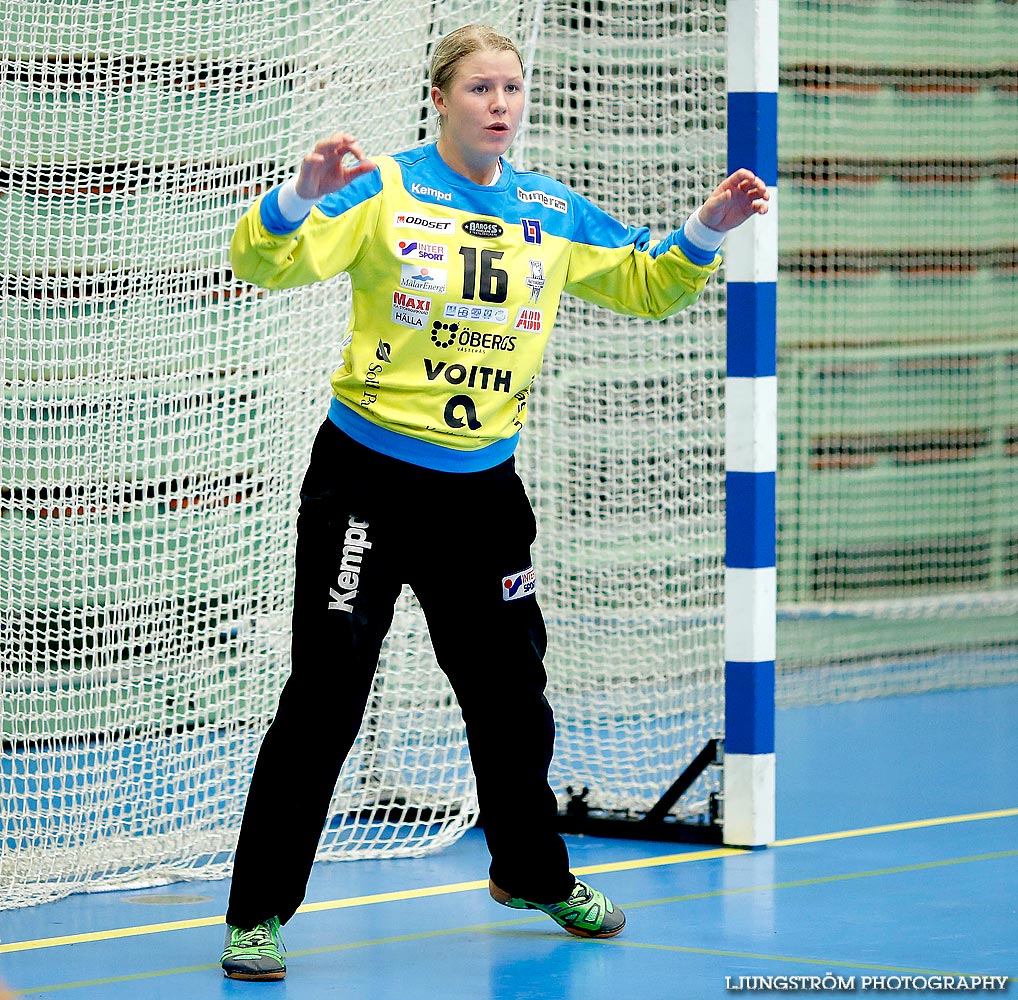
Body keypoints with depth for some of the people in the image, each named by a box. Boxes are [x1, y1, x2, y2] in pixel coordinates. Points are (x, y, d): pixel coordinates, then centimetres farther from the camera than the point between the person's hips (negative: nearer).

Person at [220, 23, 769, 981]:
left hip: (482, 486, 5)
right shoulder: (384, 191, -9)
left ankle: (531, 871, 39)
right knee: (324, 696, -7)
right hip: (367, 479, -5)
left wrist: (705, 232, -1)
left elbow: (644, 285, 16)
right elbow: (264, 262, -19)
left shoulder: (552, 212, 6)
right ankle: (258, 912, -1)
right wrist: (302, 193, -39)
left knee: (509, 691, 16)